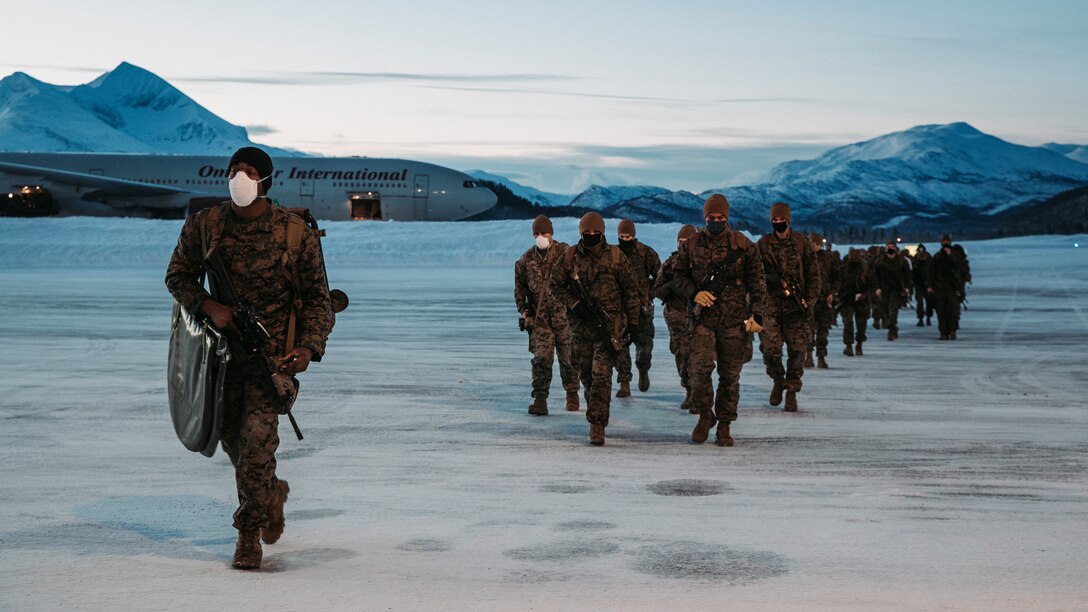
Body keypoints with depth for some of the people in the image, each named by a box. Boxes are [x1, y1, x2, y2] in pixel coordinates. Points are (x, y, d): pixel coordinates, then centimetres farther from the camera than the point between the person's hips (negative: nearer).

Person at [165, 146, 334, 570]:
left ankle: (249, 533, -2)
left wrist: (309, 348, -17)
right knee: (232, 437, 12)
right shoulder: (204, 225, -3)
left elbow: (318, 296, -2)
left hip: (274, 350, -3)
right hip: (224, 345, 4)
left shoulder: (296, 231, -8)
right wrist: (209, 306, -14)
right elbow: (178, 276, 6)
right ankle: (272, 494, 42)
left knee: (257, 436, -15)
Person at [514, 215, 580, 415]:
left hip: (564, 314, -1)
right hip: (539, 317, 2)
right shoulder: (526, 260, 6)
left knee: (568, 357, 7)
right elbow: (519, 287, 17)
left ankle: (572, 394, 27)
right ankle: (540, 399, -8)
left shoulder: (565, 253, -4)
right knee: (541, 358, -8)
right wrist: (523, 310, 10)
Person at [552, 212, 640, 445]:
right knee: (585, 373, 12)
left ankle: (597, 425, -12)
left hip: (609, 324, -3)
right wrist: (574, 303, -6)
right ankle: (595, 409, 36)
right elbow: (556, 284, 9)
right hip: (581, 323, 3)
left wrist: (633, 321, 0)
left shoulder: (615, 256, -3)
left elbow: (631, 289, 3)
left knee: (601, 375, -12)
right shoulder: (570, 257, 1)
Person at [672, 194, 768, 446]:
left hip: (734, 320, 0)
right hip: (703, 317, 0)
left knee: (730, 375, 3)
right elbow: (679, 277, 13)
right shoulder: (692, 245, 7)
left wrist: (757, 314, -3)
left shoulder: (743, 245, 4)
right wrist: (694, 293, -7)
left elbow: (757, 281, 6)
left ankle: (724, 425, 15)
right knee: (699, 367, -15)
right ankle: (705, 415, 7)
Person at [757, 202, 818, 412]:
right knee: (770, 347, -10)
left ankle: (791, 391, 12)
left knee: (797, 350, 0)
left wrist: (809, 299, -3)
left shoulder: (801, 243, 4)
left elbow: (813, 273, 6)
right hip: (770, 302, 0)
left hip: (795, 304, 0)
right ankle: (778, 380, 17)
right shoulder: (763, 244, 5)